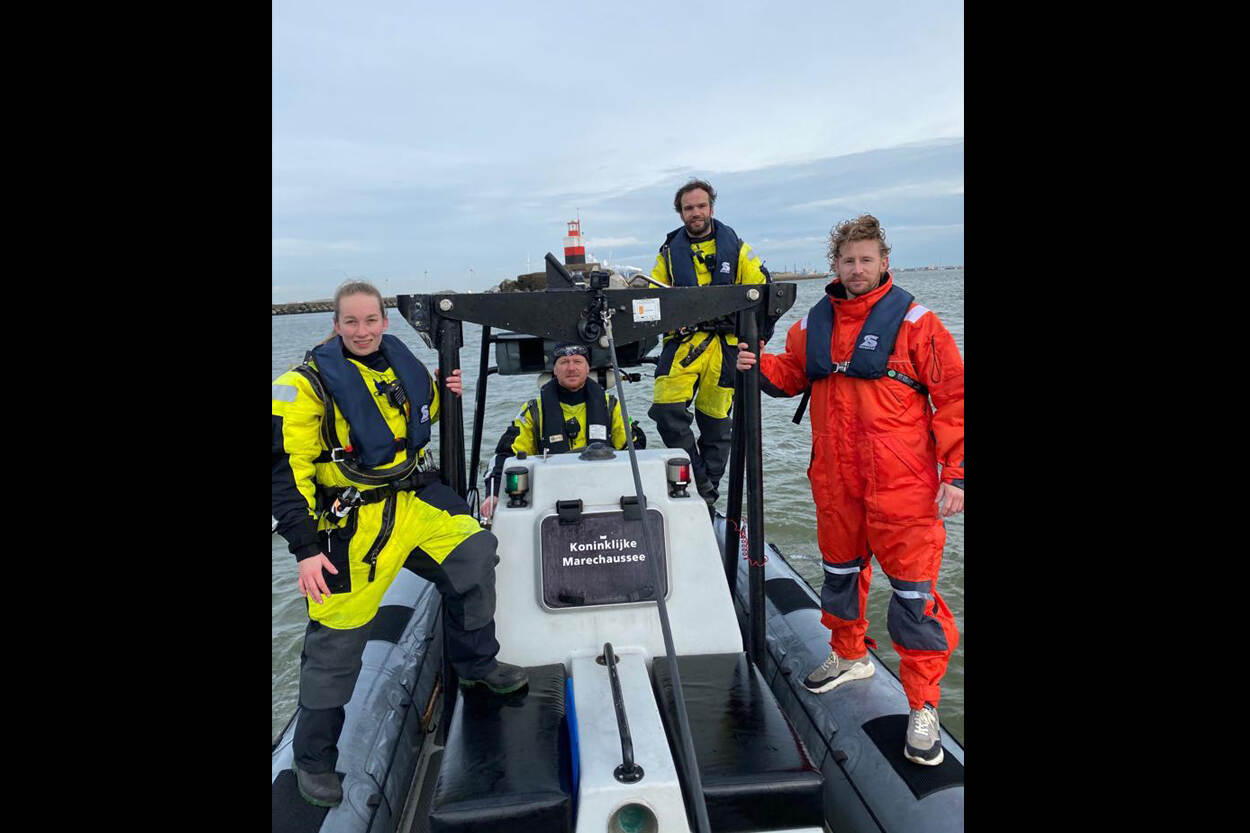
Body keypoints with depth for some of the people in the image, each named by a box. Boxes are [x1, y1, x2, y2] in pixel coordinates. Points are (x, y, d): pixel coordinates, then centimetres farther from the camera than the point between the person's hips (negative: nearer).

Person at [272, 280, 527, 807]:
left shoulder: (404, 365, 6)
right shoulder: (307, 385, -12)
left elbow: (428, 420, 24)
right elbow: (286, 472, -14)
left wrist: (448, 397, 2)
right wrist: (306, 549, -18)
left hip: (414, 500, 6)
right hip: (351, 521, -5)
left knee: (474, 555, -4)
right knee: (337, 637, 2)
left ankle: (476, 665, 21)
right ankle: (314, 759, 22)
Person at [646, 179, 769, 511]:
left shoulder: (735, 247, 8)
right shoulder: (669, 251, 11)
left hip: (725, 342, 0)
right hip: (683, 338, 1)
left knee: (716, 422, 4)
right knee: (667, 409, -21)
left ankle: (708, 495, 19)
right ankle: (696, 482, -8)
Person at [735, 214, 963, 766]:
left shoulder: (913, 321, -7)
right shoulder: (815, 323, 7)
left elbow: (953, 399, -7)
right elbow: (790, 374, 19)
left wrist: (956, 473, -13)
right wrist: (760, 367, -3)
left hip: (902, 485, -5)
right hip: (835, 482, 5)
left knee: (913, 592, -1)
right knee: (840, 570, 20)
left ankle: (923, 707, 14)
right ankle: (849, 656, 44)